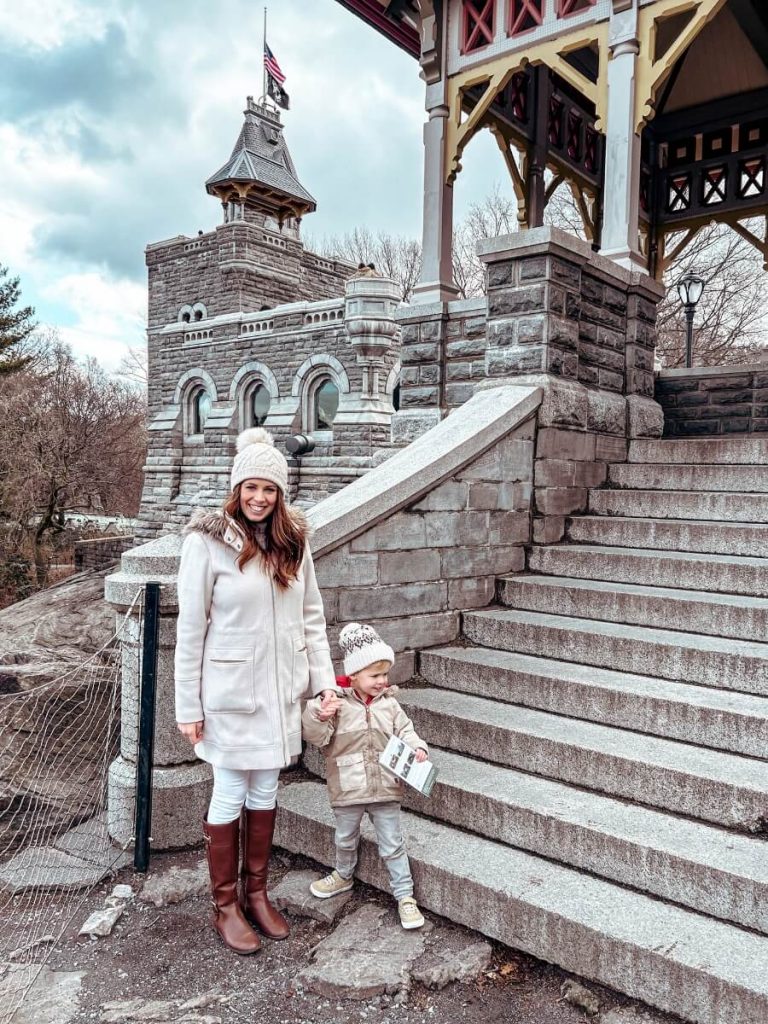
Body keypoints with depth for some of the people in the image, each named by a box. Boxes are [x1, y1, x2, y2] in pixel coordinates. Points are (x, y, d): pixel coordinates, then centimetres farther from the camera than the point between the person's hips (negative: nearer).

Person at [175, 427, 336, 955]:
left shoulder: (293, 541, 2)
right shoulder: (207, 541, -13)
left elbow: (312, 617, 7)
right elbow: (190, 628, -10)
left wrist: (325, 679, 1)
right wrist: (188, 706, -8)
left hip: (280, 690, 5)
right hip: (230, 691, -4)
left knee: (265, 791, 16)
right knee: (230, 796, 8)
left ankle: (257, 893, 33)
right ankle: (225, 906, 27)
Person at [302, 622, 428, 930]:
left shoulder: (389, 703, 0)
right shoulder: (335, 702, -11)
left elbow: (405, 730, 4)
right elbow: (316, 737, -15)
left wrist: (416, 748, -16)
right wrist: (320, 716, -35)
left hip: (385, 788, 1)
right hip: (348, 790, -1)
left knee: (392, 845, 8)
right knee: (346, 839, 23)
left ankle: (405, 895, 21)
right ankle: (343, 874, 49)